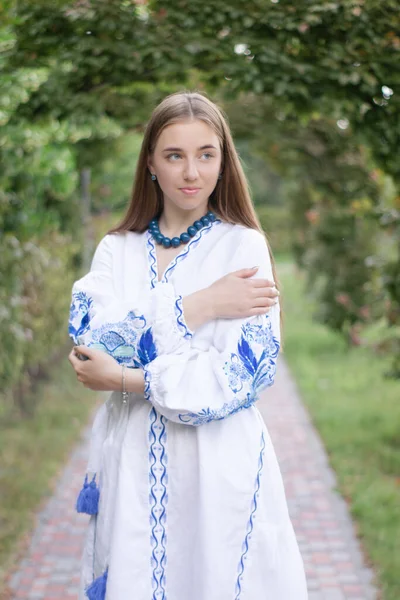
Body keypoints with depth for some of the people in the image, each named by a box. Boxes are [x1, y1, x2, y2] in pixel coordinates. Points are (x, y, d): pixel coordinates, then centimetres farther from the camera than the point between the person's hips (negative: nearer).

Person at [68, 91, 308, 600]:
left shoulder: (243, 246, -5)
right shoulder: (115, 250, 7)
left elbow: (238, 376, -13)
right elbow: (90, 336, -10)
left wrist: (122, 379, -10)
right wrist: (198, 306, -16)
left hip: (219, 467, -3)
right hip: (131, 465, 3)